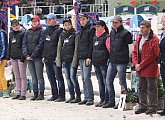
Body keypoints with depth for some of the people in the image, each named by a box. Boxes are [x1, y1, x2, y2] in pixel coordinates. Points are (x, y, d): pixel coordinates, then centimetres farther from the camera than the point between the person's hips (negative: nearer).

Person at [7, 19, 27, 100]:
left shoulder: (23, 33, -7)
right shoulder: (11, 34, 14)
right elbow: (9, 46, 19)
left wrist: (22, 58, -17)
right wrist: (8, 58, 12)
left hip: (21, 57, -7)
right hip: (13, 58, 7)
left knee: (22, 76, -3)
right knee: (17, 77, 10)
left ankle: (23, 94, -2)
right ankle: (18, 93, 15)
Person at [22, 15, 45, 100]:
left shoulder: (41, 31, -2)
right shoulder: (28, 32, 14)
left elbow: (40, 44, -10)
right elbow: (24, 44, 9)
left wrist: (33, 55, -14)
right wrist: (26, 55, -4)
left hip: (38, 57, -5)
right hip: (29, 58, 5)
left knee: (39, 76, -5)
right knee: (33, 76, 8)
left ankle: (41, 94, -2)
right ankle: (35, 93, 12)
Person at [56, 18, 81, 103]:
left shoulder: (75, 34, -3)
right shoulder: (62, 35, 13)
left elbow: (76, 48, -7)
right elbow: (59, 47, 15)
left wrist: (75, 59, -14)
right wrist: (58, 59, 8)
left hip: (72, 59, -6)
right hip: (64, 59, 6)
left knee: (73, 77, -10)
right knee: (68, 78, 7)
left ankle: (78, 96, -3)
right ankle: (72, 95, 13)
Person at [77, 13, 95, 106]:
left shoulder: (91, 29, -6)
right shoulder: (81, 30, 19)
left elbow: (91, 44, -12)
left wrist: (89, 57, -18)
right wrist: (78, 55, 14)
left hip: (87, 57, -9)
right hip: (81, 57, 9)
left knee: (87, 78, -12)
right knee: (84, 78, 9)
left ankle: (90, 98, -9)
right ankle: (86, 97, 13)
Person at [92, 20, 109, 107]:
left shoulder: (106, 37, -7)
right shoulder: (95, 37, 16)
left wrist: (109, 59, -13)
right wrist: (90, 57, 16)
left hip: (103, 62, -8)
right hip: (96, 62, 8)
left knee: (106, 81, -4)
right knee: (100, 82, 11)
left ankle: (107, 99, -1)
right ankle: (102, 99, 17)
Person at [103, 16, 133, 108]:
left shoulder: (125, 33, -9)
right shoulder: (112, 32, 14)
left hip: (121, 62, -8)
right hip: (112, 62, 8)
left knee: (122, 82, -1)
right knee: (108, 81, 8)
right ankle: (111, 101, 16)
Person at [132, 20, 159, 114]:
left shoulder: (153, 39, -14)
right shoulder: (139, 38, 11)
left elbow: (151, 56, -18)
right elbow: (135, 52, 13)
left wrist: (141, 65, -16)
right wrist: (136, 64, -3)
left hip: (150, 69, -8)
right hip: (141, 69, 8)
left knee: (152, 89, 1)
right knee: (142, 88, 15)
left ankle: (152, 107, 7)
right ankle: (143, 106, 24)